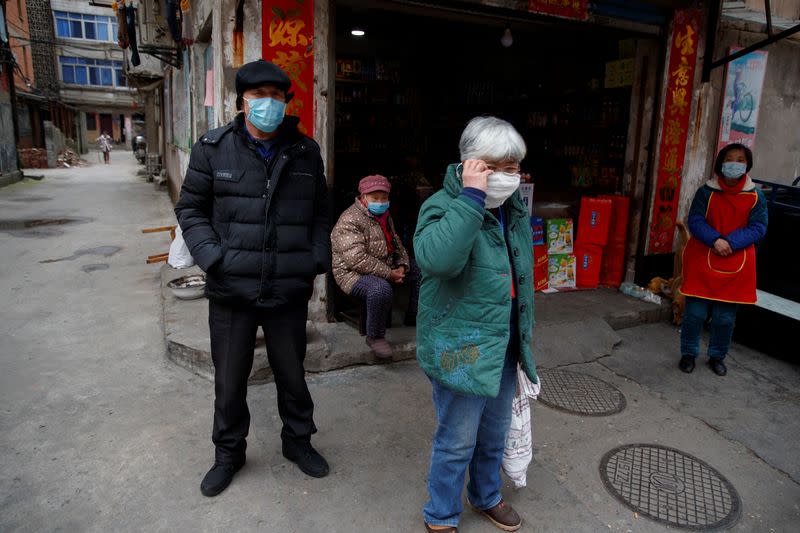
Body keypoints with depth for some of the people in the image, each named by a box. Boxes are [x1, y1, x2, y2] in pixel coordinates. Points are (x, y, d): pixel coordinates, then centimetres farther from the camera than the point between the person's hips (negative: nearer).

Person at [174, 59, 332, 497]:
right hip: (231, 292, -1)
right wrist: (212, 258, -10)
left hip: (290, 292, 1)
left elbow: (320, 214, 11)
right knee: (229, 381, 15)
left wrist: (318, 260, -1)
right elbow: (191, 210, 3)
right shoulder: (213, 149, -2)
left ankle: (298, 441, 42)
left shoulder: (306, 152, 4)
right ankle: (229, 453, 39)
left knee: (292, 374, 18)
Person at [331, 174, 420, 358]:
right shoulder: (350, 221, -20)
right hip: (354, 273, -9)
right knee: (381, 288, -39)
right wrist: (389, 274, -24)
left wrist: (402, 265, 0)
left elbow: (396, 243, 20)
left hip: (386, 266, 9)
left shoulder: (384, 216, 10)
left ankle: (413, 318, 20)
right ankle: (375, 337, -16)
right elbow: (357, 260, -28)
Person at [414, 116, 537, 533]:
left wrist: (523, 339, 21)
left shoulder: (513, 207, 6)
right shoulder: (443, 205, -17)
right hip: (460, 349, -7)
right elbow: (438, 259, -40)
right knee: (457, 440, 7)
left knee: (495, 434, 23)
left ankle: (487, 496, 48)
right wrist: (471, 196, -36)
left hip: (504, 346, 7)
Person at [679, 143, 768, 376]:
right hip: (702, 262, -1)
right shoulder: (706, 191, -2)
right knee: (695, 313, 3)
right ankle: (689, 353, 20)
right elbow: (695, 221, -6)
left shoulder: (756, 196, 1)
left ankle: (717, 356, 28)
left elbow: (758, 227, -4)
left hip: (735, 265, 1)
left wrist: (731, 243, -19)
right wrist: (715, 240, -22)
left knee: (725, 318, 8)